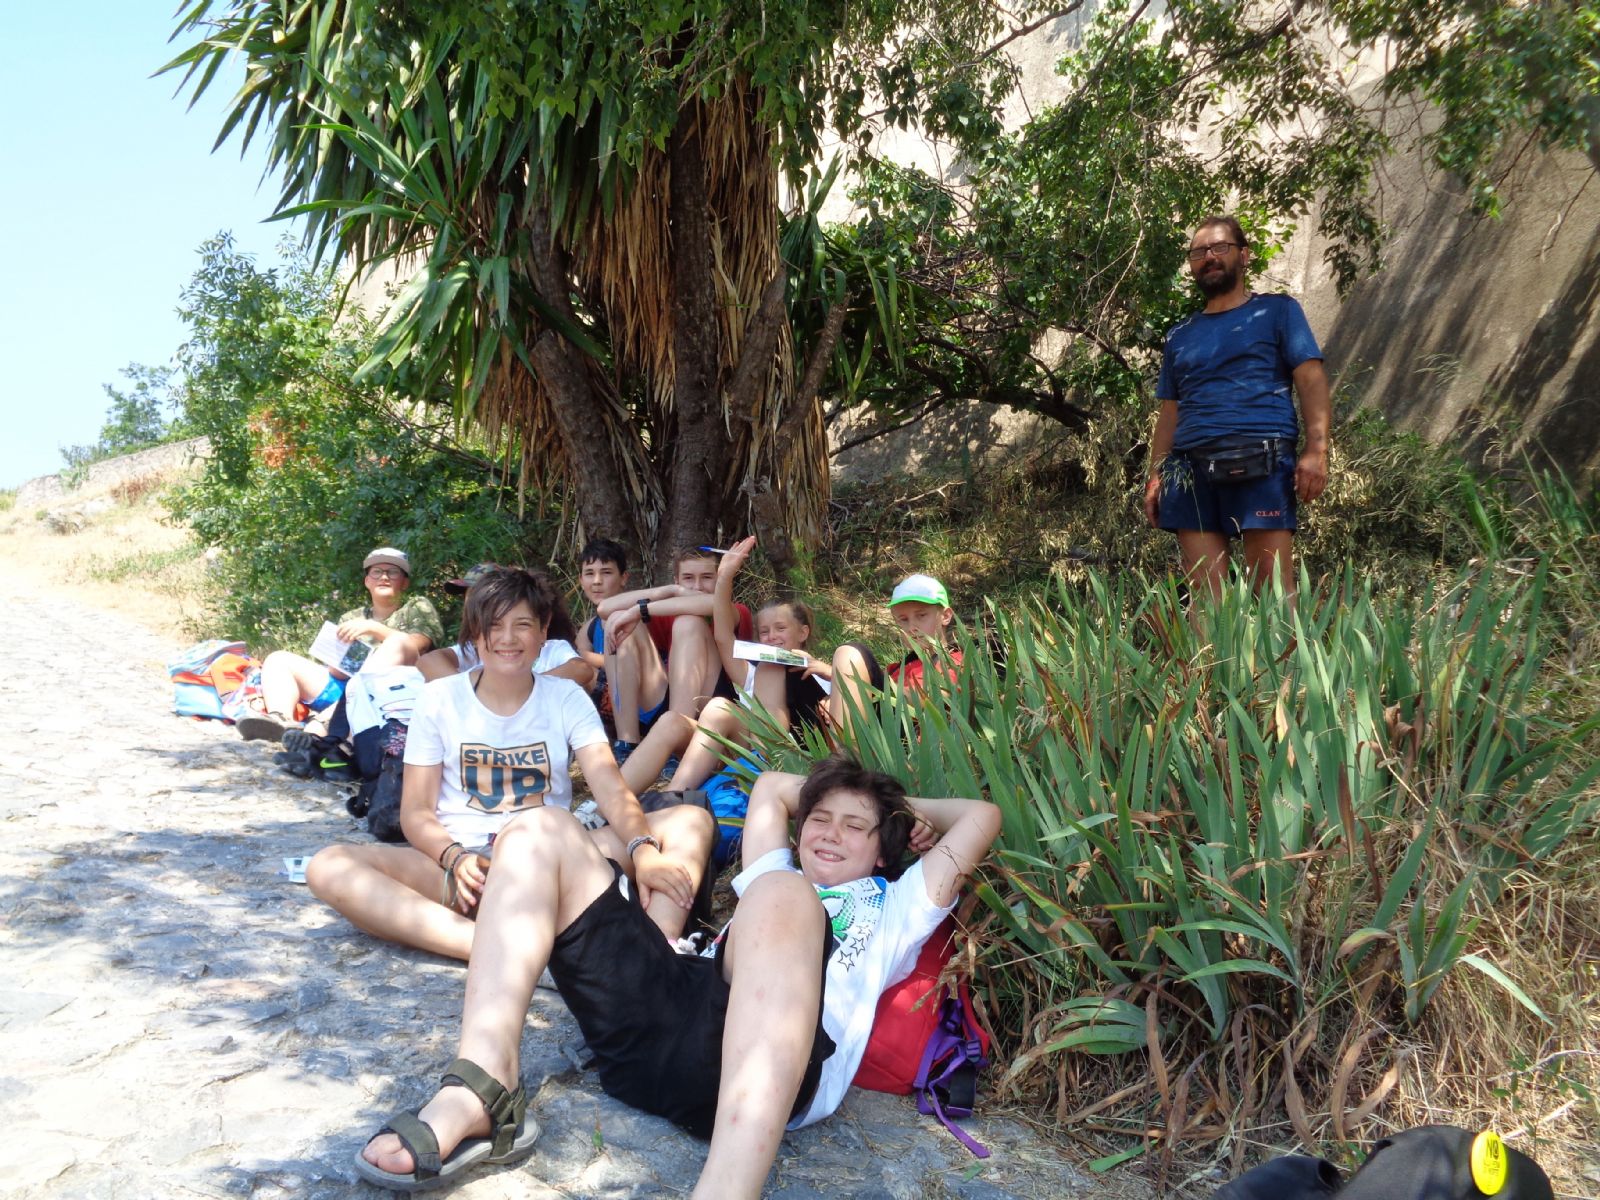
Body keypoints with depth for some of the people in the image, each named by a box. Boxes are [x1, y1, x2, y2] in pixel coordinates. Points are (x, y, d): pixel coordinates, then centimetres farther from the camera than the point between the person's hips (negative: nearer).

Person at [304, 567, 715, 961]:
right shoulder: (440, 699, 6)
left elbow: (612, 790, -8)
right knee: (328, 866, -28)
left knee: (694, 820, -19)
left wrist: (642, 850, -30)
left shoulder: (566, 698, 6)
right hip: (459, 863, 0)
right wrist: (456, 858, -21)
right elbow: (416, 811, 2)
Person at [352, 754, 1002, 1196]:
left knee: (783, 896, -37)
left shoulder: (892, 907, 30)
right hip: (655, 1019, 6)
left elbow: (982, 815, 25)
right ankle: (484, 1095, -22)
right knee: (542, 831, -2)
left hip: (768, 1061, -5)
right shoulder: (775, 873, 41)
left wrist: (906, 806, 38)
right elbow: (772, 786, 50)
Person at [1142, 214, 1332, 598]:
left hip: (1260, 463, -4)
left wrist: (1316, 450, -12)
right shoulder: (1180, 335, 24)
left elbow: (1311, 380, 2)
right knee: (1203, 592, 0)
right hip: (1190, 467, 4)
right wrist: (1155, 477, 10)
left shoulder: (1276, 310, 12)